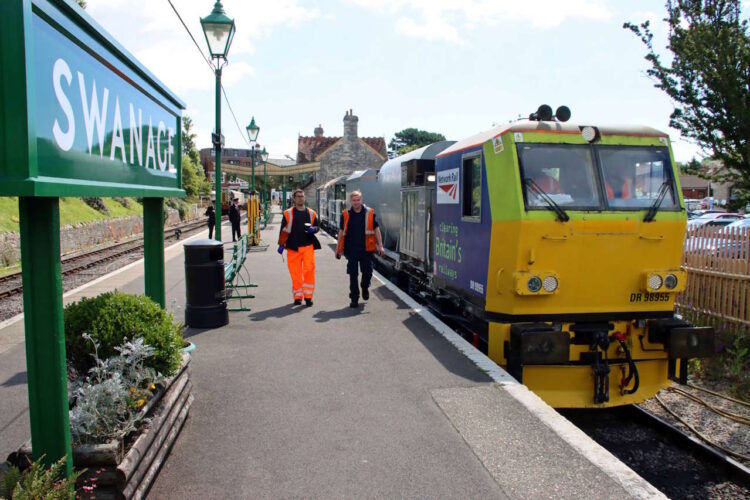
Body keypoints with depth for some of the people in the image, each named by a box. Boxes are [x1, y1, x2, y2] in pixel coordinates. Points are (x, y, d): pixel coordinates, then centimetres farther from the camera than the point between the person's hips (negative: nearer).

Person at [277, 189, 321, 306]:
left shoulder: (311, 213, 11)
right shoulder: (288, 213, 6)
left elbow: (318, 226, 17)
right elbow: (283, 230, 5)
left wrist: (313, 229, -6)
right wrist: (281, 244, 0)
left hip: (308, 246, 1)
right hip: (293, 247, -1)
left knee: (309, 270, -10)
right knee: (295, 272, 2)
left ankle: (308, 296, -2)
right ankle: (297, 297, 14)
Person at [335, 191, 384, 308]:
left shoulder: (369, 213, 1)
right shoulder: (345, 215, 3)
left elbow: (376, 229, 4)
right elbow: (341, 232, 9)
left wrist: (380, 246, -2)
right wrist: (338, 248, 9)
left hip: (366, 249, 0)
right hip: (351, 249, 0)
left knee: (367, 272, 6)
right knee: (352, 274, 3)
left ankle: (365, 288, 37)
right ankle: (354, 298, 14)